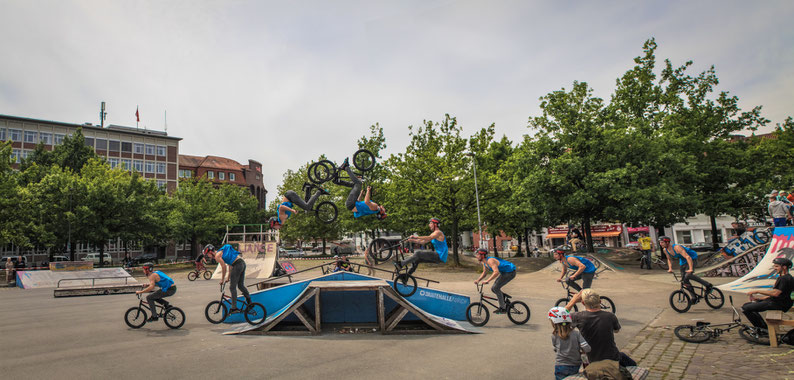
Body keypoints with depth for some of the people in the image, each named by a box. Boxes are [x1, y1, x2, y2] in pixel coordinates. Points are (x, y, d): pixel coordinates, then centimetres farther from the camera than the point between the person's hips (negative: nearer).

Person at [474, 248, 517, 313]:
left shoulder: (490, 261, -27)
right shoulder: (484, 263, 4)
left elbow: (496, 272, -39)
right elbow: (484, 273, 14)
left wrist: (487, 281, -42)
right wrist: (478, 280, -3)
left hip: (510, 272, -10)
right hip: (504, 273, 10)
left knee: (496, 288, -14)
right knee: (493, 289, 5)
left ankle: (503, 308, -5)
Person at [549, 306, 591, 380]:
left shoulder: (554, 336, -8)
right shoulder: (576, 334, -8)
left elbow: (556, 349, 4)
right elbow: (587, 349, -13)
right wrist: (579, 352, 5)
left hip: (560, 367, -1)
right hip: (575, 367, 2)